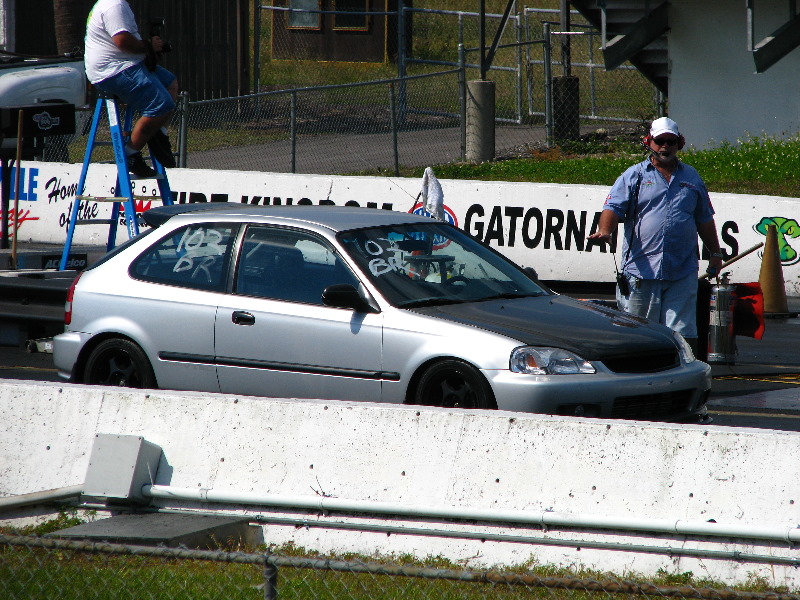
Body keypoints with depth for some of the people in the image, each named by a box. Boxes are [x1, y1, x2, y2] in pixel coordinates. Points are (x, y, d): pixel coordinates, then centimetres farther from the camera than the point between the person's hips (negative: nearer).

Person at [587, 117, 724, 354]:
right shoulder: (633, 176, 7)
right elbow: (613, 208, -6)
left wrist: (715, 253, 24)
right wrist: (604, 230, -25)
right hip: (641, 270, -2)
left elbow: (705, 220, 26)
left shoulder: (691, 178, 18)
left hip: (682, 272, 2)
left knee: (683, 334, -4)